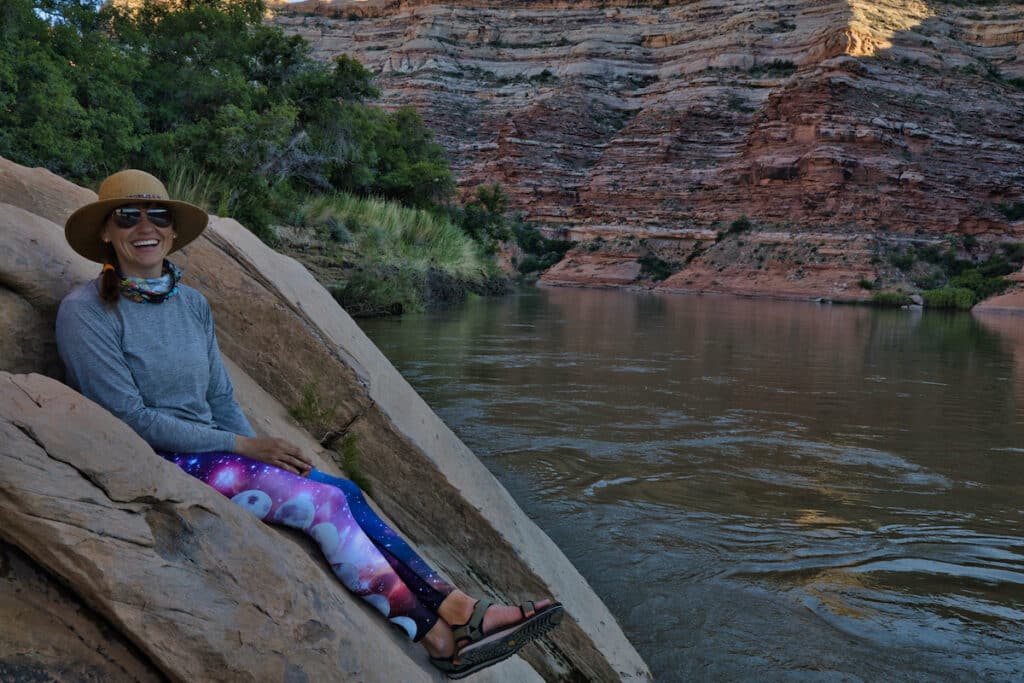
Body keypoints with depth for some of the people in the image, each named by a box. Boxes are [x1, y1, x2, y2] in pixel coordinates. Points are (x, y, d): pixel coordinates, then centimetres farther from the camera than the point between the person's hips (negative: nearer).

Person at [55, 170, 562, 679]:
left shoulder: (192, 304, 11)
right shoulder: (85, 312, -9)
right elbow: (130, 417, -14)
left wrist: (264, 450, -5)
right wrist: (243, 447, -17)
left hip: (207, 450, 6)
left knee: (343, 493, -17)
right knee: (324, 500, -22)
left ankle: (456, 610, -21)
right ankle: (436, 631, -14)